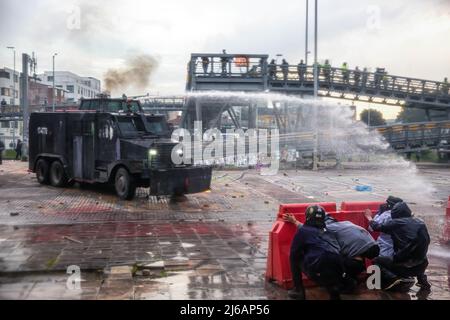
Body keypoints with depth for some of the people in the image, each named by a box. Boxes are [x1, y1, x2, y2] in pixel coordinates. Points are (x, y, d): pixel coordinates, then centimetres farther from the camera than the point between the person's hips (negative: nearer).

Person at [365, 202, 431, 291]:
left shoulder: (396, 223, -5)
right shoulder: (421, 223, 7)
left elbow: (378, 227, 7)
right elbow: (426, 241, 16)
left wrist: (369, 218, 26)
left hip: (405, 266, -6)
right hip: (422, 266, 6)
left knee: (376, 261, 13)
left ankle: (395, 278, -7)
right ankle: (421, 278, 20)